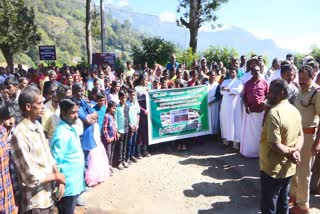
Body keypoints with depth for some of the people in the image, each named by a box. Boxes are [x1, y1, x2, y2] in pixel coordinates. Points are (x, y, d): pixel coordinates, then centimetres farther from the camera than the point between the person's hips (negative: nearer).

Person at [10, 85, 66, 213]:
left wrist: (60, 180, -2)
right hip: (35, 203, -7)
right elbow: (31, 177, -23)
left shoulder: (38, 126, 3)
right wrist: (57, 176, -9)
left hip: (48, 196, 7)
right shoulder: (20, 134, -23)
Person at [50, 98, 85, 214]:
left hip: (75, 183, 9)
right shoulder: (61, 134, -22)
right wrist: (61, 182, -18)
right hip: (68, 186, -9)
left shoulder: (71, 129, 6)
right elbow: (56, 162, -23)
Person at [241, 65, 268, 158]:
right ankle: (249, 151, 16)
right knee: (249, 131, 7)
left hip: (261, 110, -1)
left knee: (260, 130, 9)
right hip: (250, 110, 1)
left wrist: (265, 102, -16)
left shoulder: (264, 82, -1)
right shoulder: (247, 83, 4)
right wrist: (246, 106, -7)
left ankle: (260, 151, 19)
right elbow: (244, 96, 6)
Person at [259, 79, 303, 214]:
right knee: (283, 203, 22)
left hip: (273, 169, -8)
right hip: (288, 168, 8)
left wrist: (290, 153, -11)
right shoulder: (295, 111, 4)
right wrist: (296, 151, -8)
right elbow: (300, 136, 9)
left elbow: (275, 145, -27)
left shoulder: (274, 113, -24)